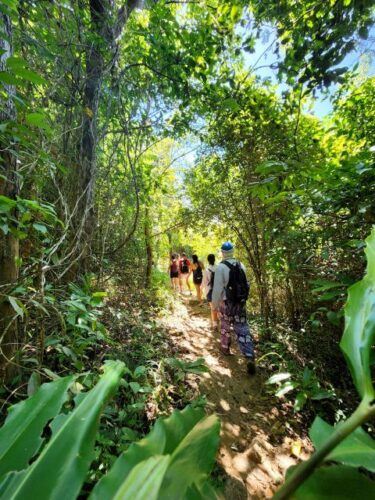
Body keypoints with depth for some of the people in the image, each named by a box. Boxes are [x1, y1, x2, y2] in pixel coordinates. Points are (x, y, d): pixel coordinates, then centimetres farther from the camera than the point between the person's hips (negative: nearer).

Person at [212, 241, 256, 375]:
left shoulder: (221, 267, -16)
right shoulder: (241, 265, 0)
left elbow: (217, 288, -16)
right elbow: (246, 284, 7)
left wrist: (214, 304, -3)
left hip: (226, 303, -3)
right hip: (241, 303, 4)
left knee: (225, 327, 20)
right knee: (243, 330, 8)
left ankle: (225, 348, 40)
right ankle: (250, 358, 0)